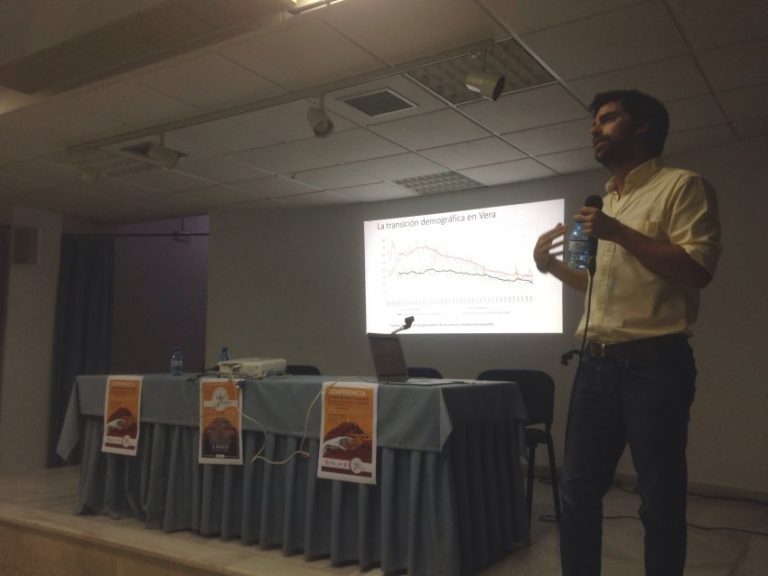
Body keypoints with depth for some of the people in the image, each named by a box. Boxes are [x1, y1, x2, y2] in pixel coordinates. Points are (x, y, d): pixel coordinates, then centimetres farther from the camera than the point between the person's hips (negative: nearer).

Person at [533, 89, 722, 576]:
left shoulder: (681, 186, -3)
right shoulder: (602, 202, 19)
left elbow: (698, 269, -16)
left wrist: (618, 233, -19)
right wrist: (551, 263, 11)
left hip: (654, 363, -7)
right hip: (596, 364, 7)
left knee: (660, 499, 5)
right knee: (578, 489, 12)